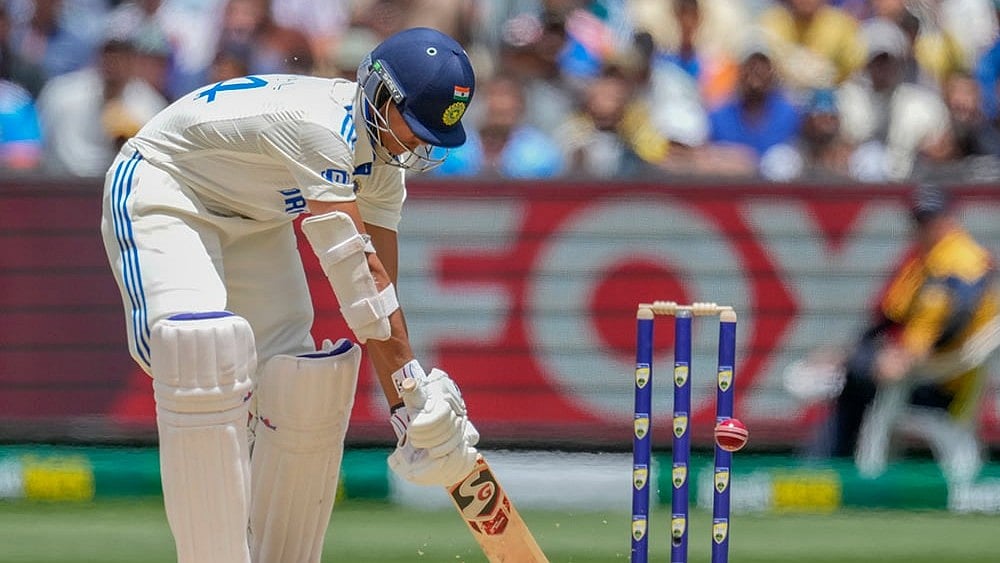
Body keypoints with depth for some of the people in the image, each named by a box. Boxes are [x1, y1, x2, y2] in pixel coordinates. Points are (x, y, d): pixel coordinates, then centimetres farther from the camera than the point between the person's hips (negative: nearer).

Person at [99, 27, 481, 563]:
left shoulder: (385, 158, -5)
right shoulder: (320, 124, -33)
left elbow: (377, 289, -4)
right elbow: (355, 270, -35)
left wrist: (404, 410, -11)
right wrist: (413, 386, -35)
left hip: (252, 220, 9)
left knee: (299, 388, -1)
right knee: (205, 351, -30)